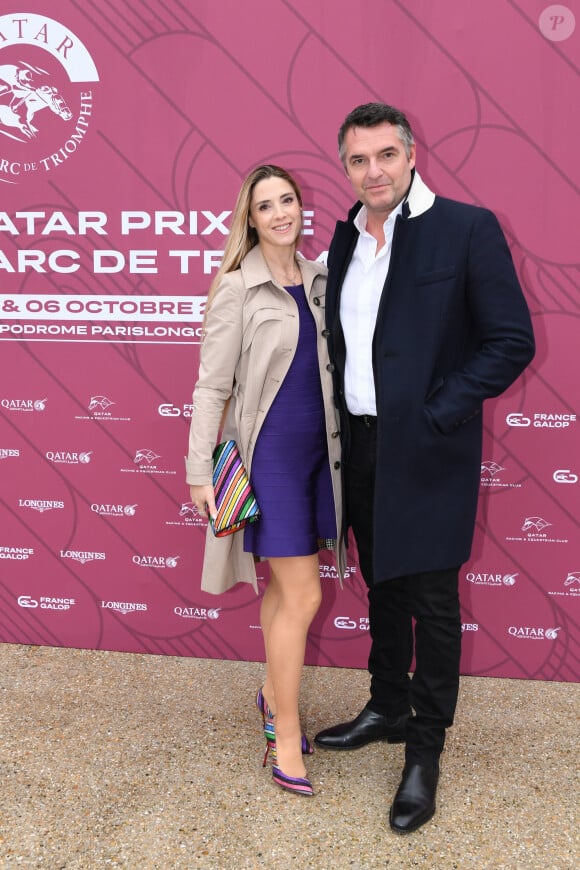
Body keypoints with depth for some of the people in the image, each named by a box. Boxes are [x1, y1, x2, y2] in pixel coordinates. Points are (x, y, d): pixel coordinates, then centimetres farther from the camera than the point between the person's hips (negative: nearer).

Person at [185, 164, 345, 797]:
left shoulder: (318, 277, 8)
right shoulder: (237, 287, -10)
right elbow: (212, 385, -9)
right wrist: (199, 470, -10)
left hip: (317, 449, 6)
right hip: (269, 453, -6)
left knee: (282, 587, 16)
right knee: (302, 597, -5)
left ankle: (273, 693, 36)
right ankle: (285, 739, 10)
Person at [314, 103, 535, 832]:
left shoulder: (467, 228, -10)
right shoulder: (346, 238, 9)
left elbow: (512, 341, -11)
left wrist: (437, 415, -16)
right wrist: (340, 423, 5)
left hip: (426, 453, -6)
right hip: (361, 447, 6)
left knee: (431, 600, 5)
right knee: (382, 588, 19)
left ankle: (425, 750, 22)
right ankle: (388, 709, 39)